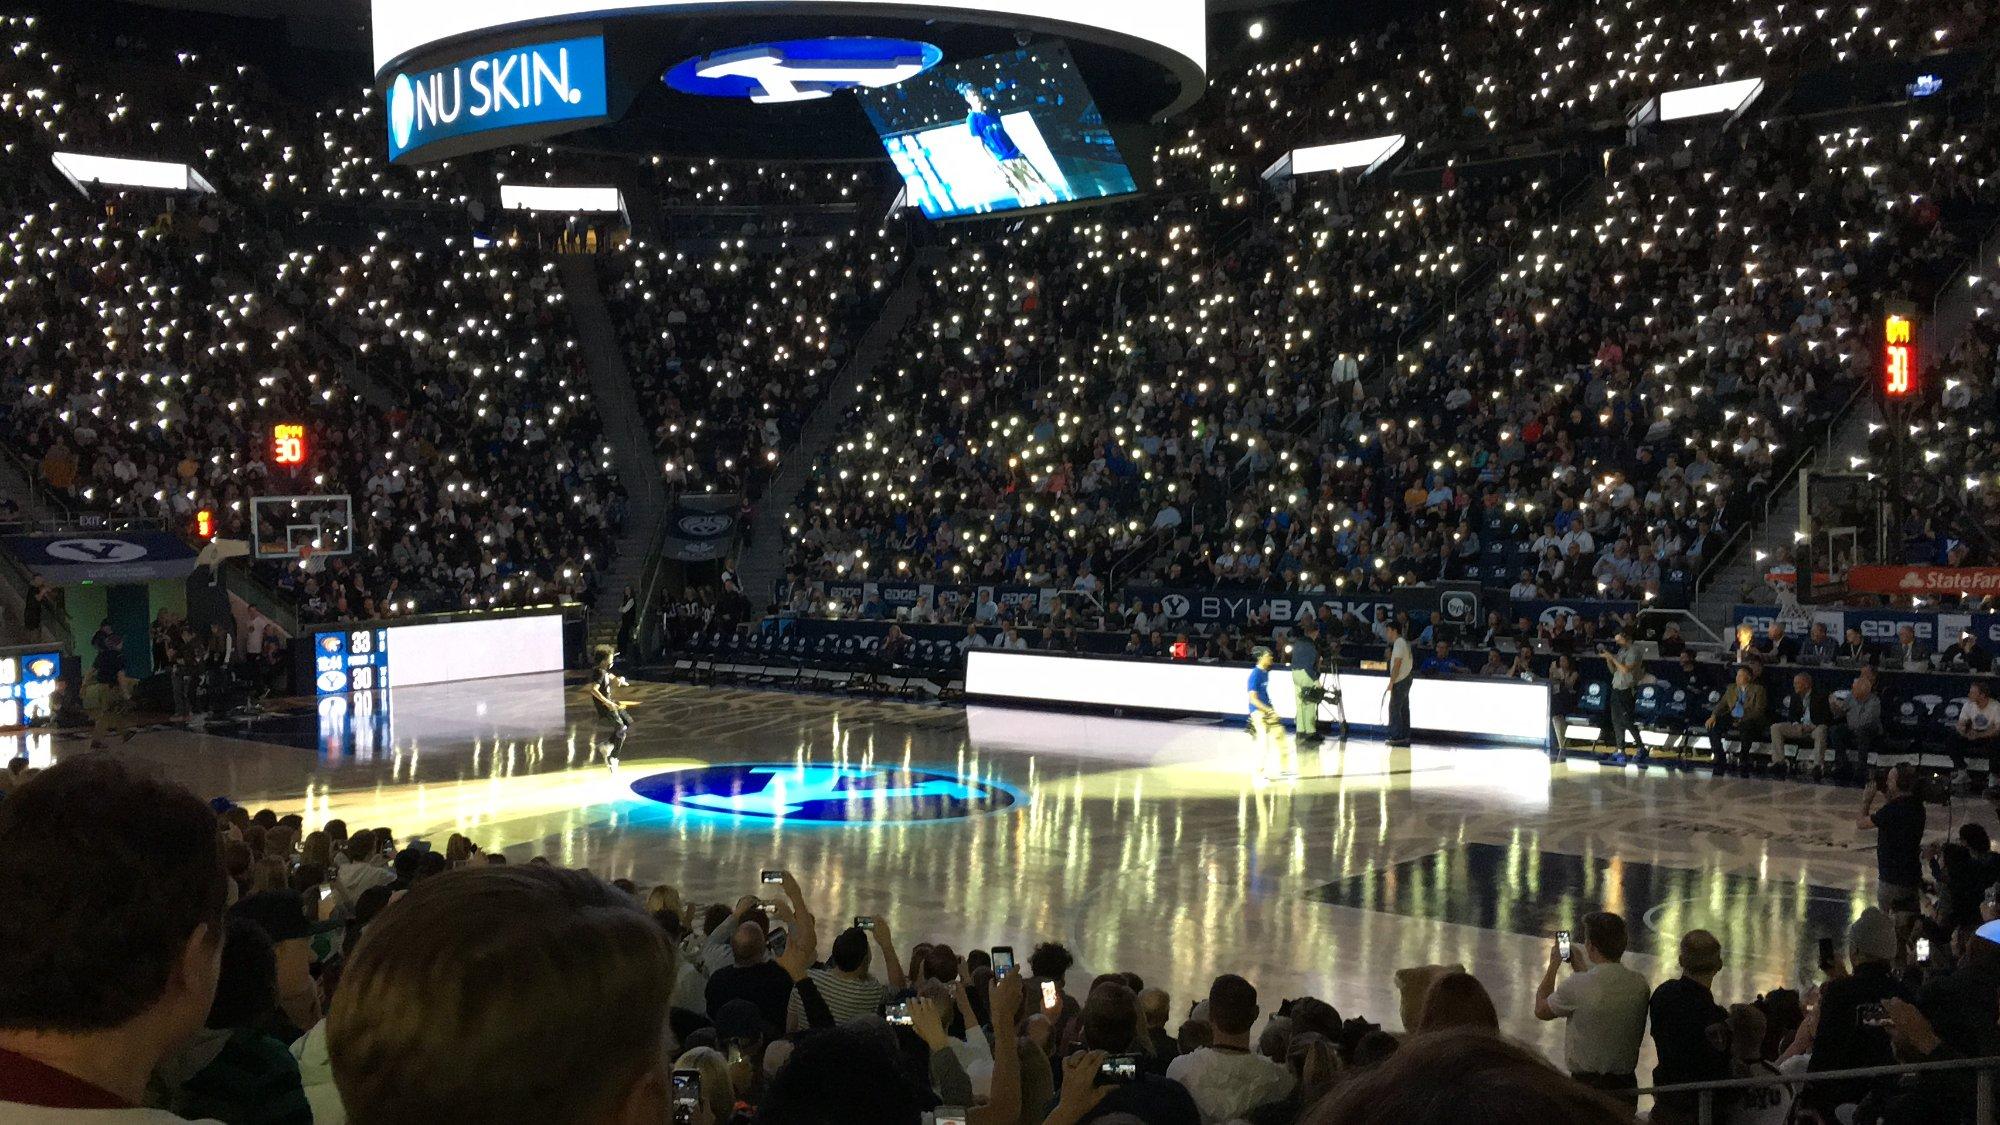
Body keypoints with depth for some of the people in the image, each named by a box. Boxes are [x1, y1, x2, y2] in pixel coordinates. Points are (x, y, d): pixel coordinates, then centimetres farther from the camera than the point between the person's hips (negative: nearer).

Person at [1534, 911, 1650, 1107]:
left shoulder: (1576, 985, -20)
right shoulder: (1640, 985, -3)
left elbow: (1541, 1010, -1)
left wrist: (1553, 964, 9)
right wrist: (1580, 965, 25)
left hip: (1588, 1085, -5)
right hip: (1627, 1085, 5)